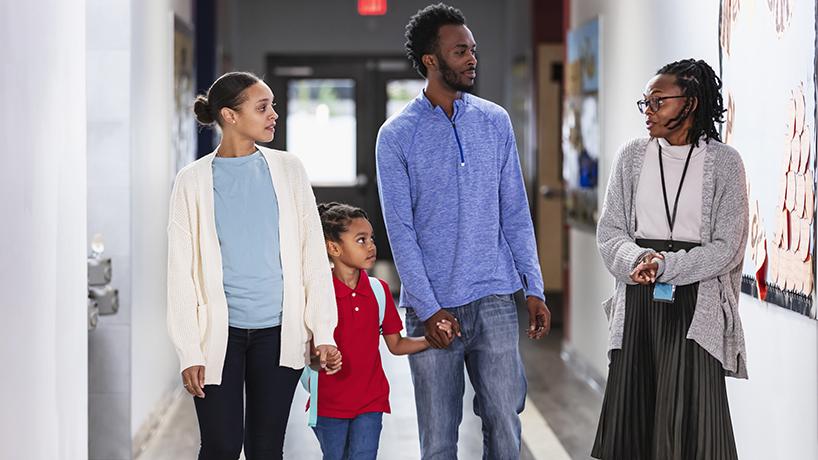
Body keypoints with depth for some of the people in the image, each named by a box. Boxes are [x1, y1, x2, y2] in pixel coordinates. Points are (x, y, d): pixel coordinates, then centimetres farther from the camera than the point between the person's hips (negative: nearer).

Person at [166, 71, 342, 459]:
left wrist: (324, 333, -2)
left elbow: (313, 255, 5)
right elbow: (181, 272, -2)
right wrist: (189, 352, -8)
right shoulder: (194, 180, -1)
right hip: (219, 334, -2)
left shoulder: (287, 169, 5)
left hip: (278, 333, 2)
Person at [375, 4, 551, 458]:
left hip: (494, 298, 2)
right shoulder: (397, 135, -3)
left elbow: (515, 212, 9)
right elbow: (400, 230, -6)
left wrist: (533, 288, 3)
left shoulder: (495, 121, 7)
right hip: (432, 305, -2)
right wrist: (428, 309, -12)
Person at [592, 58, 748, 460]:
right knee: (632, 411, 2)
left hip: (695, 303, -3)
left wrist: (666, 265, -16)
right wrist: (638, 260, -15)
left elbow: (726, 246, -5)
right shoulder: (632, 156, 7)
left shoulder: (724, 162, -2)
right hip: (639, 303, 3)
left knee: (689, 418, -5)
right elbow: (609, 232, 5)